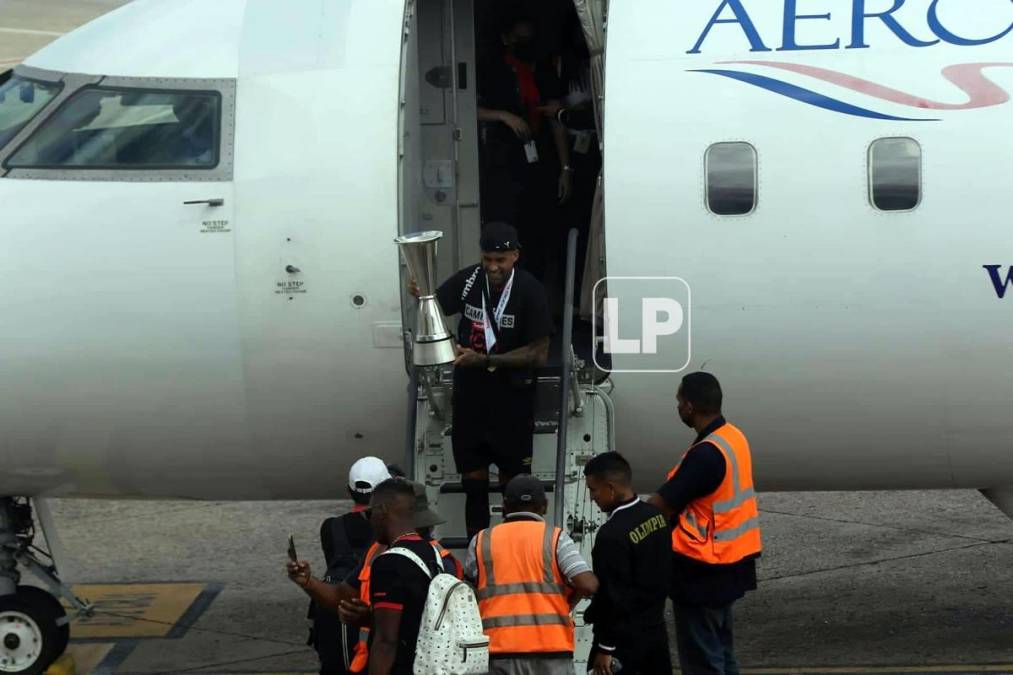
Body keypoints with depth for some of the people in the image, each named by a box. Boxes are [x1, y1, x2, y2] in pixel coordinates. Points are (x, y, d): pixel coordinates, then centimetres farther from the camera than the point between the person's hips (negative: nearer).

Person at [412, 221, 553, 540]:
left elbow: (539, 353, -14)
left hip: (512, 398, -3)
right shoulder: (468, 280, -7)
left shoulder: (529, 291, -15)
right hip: (470, 395, 3)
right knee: (473, 482, 9)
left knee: (514, 482, 6)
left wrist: (484, 360, -23)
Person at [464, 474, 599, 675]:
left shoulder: (481, 542, 9)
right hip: (551, 645, -1)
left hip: (499, 648, 1)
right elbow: (588, 585, -8)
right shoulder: (556, 538, 2)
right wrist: (568, 601, 12)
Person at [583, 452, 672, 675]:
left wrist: (605, 648, -14)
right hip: (655, 629, 8)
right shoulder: (657, 515, 2)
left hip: (624, 639, -8)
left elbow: (612, 597, -21)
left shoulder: (612, 535, -23)